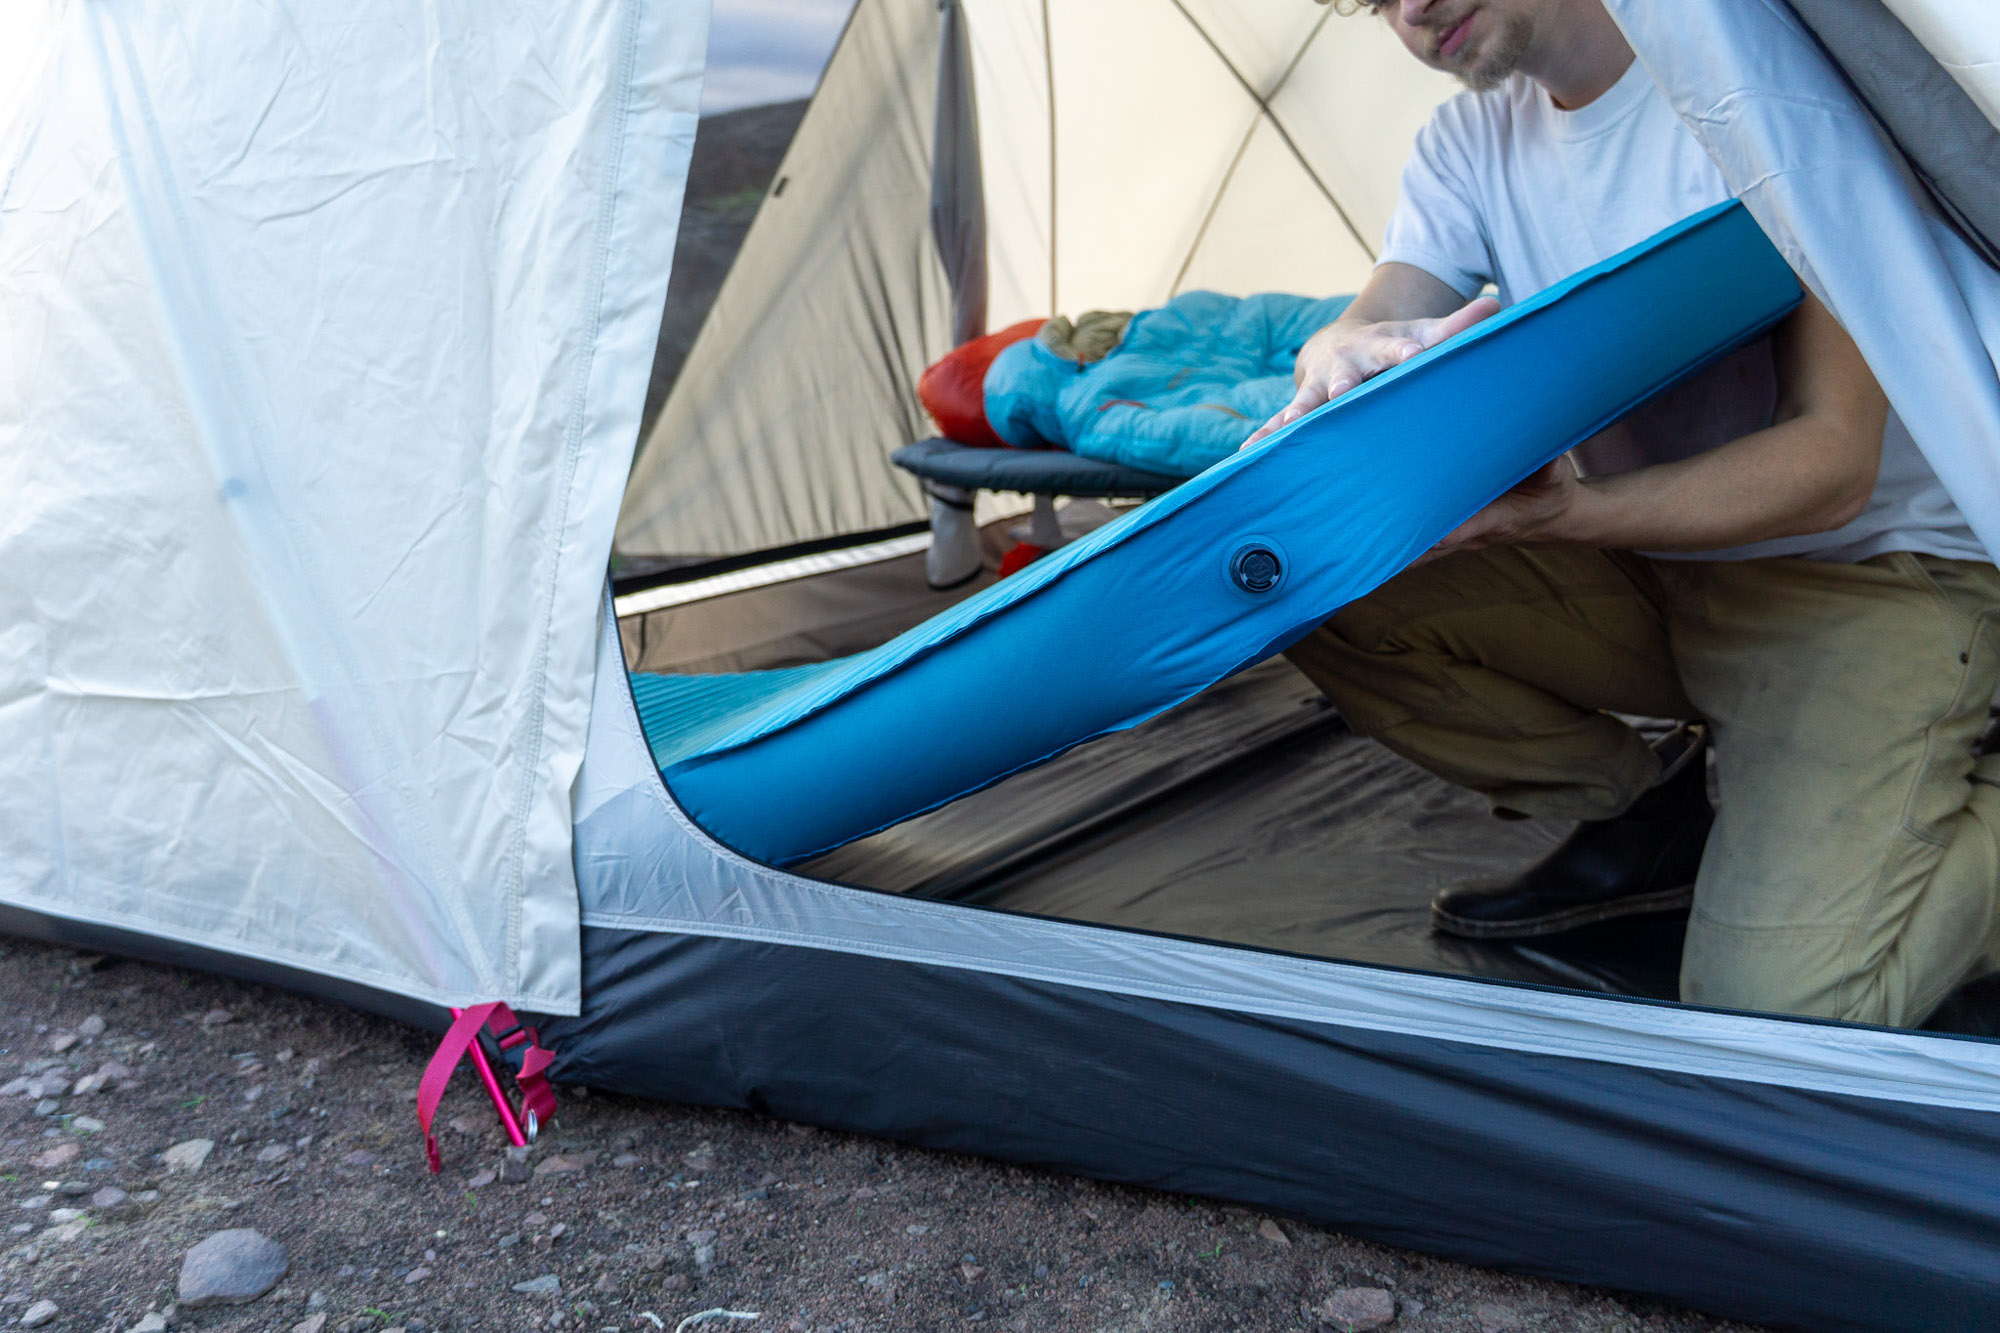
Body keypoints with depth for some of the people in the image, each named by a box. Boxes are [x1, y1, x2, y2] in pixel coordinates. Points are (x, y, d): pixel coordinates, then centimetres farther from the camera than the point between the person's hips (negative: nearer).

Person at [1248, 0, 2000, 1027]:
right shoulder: (1467, 145, 2)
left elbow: (1833, 461, -23)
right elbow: (1345, 339, -9)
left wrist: (1558, 515, -39)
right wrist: (1356, 354, -35)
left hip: (1870, 571, -6)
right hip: (1651, 568, 6)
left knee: (1785, 1013, -24)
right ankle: (1650, 812, 3)